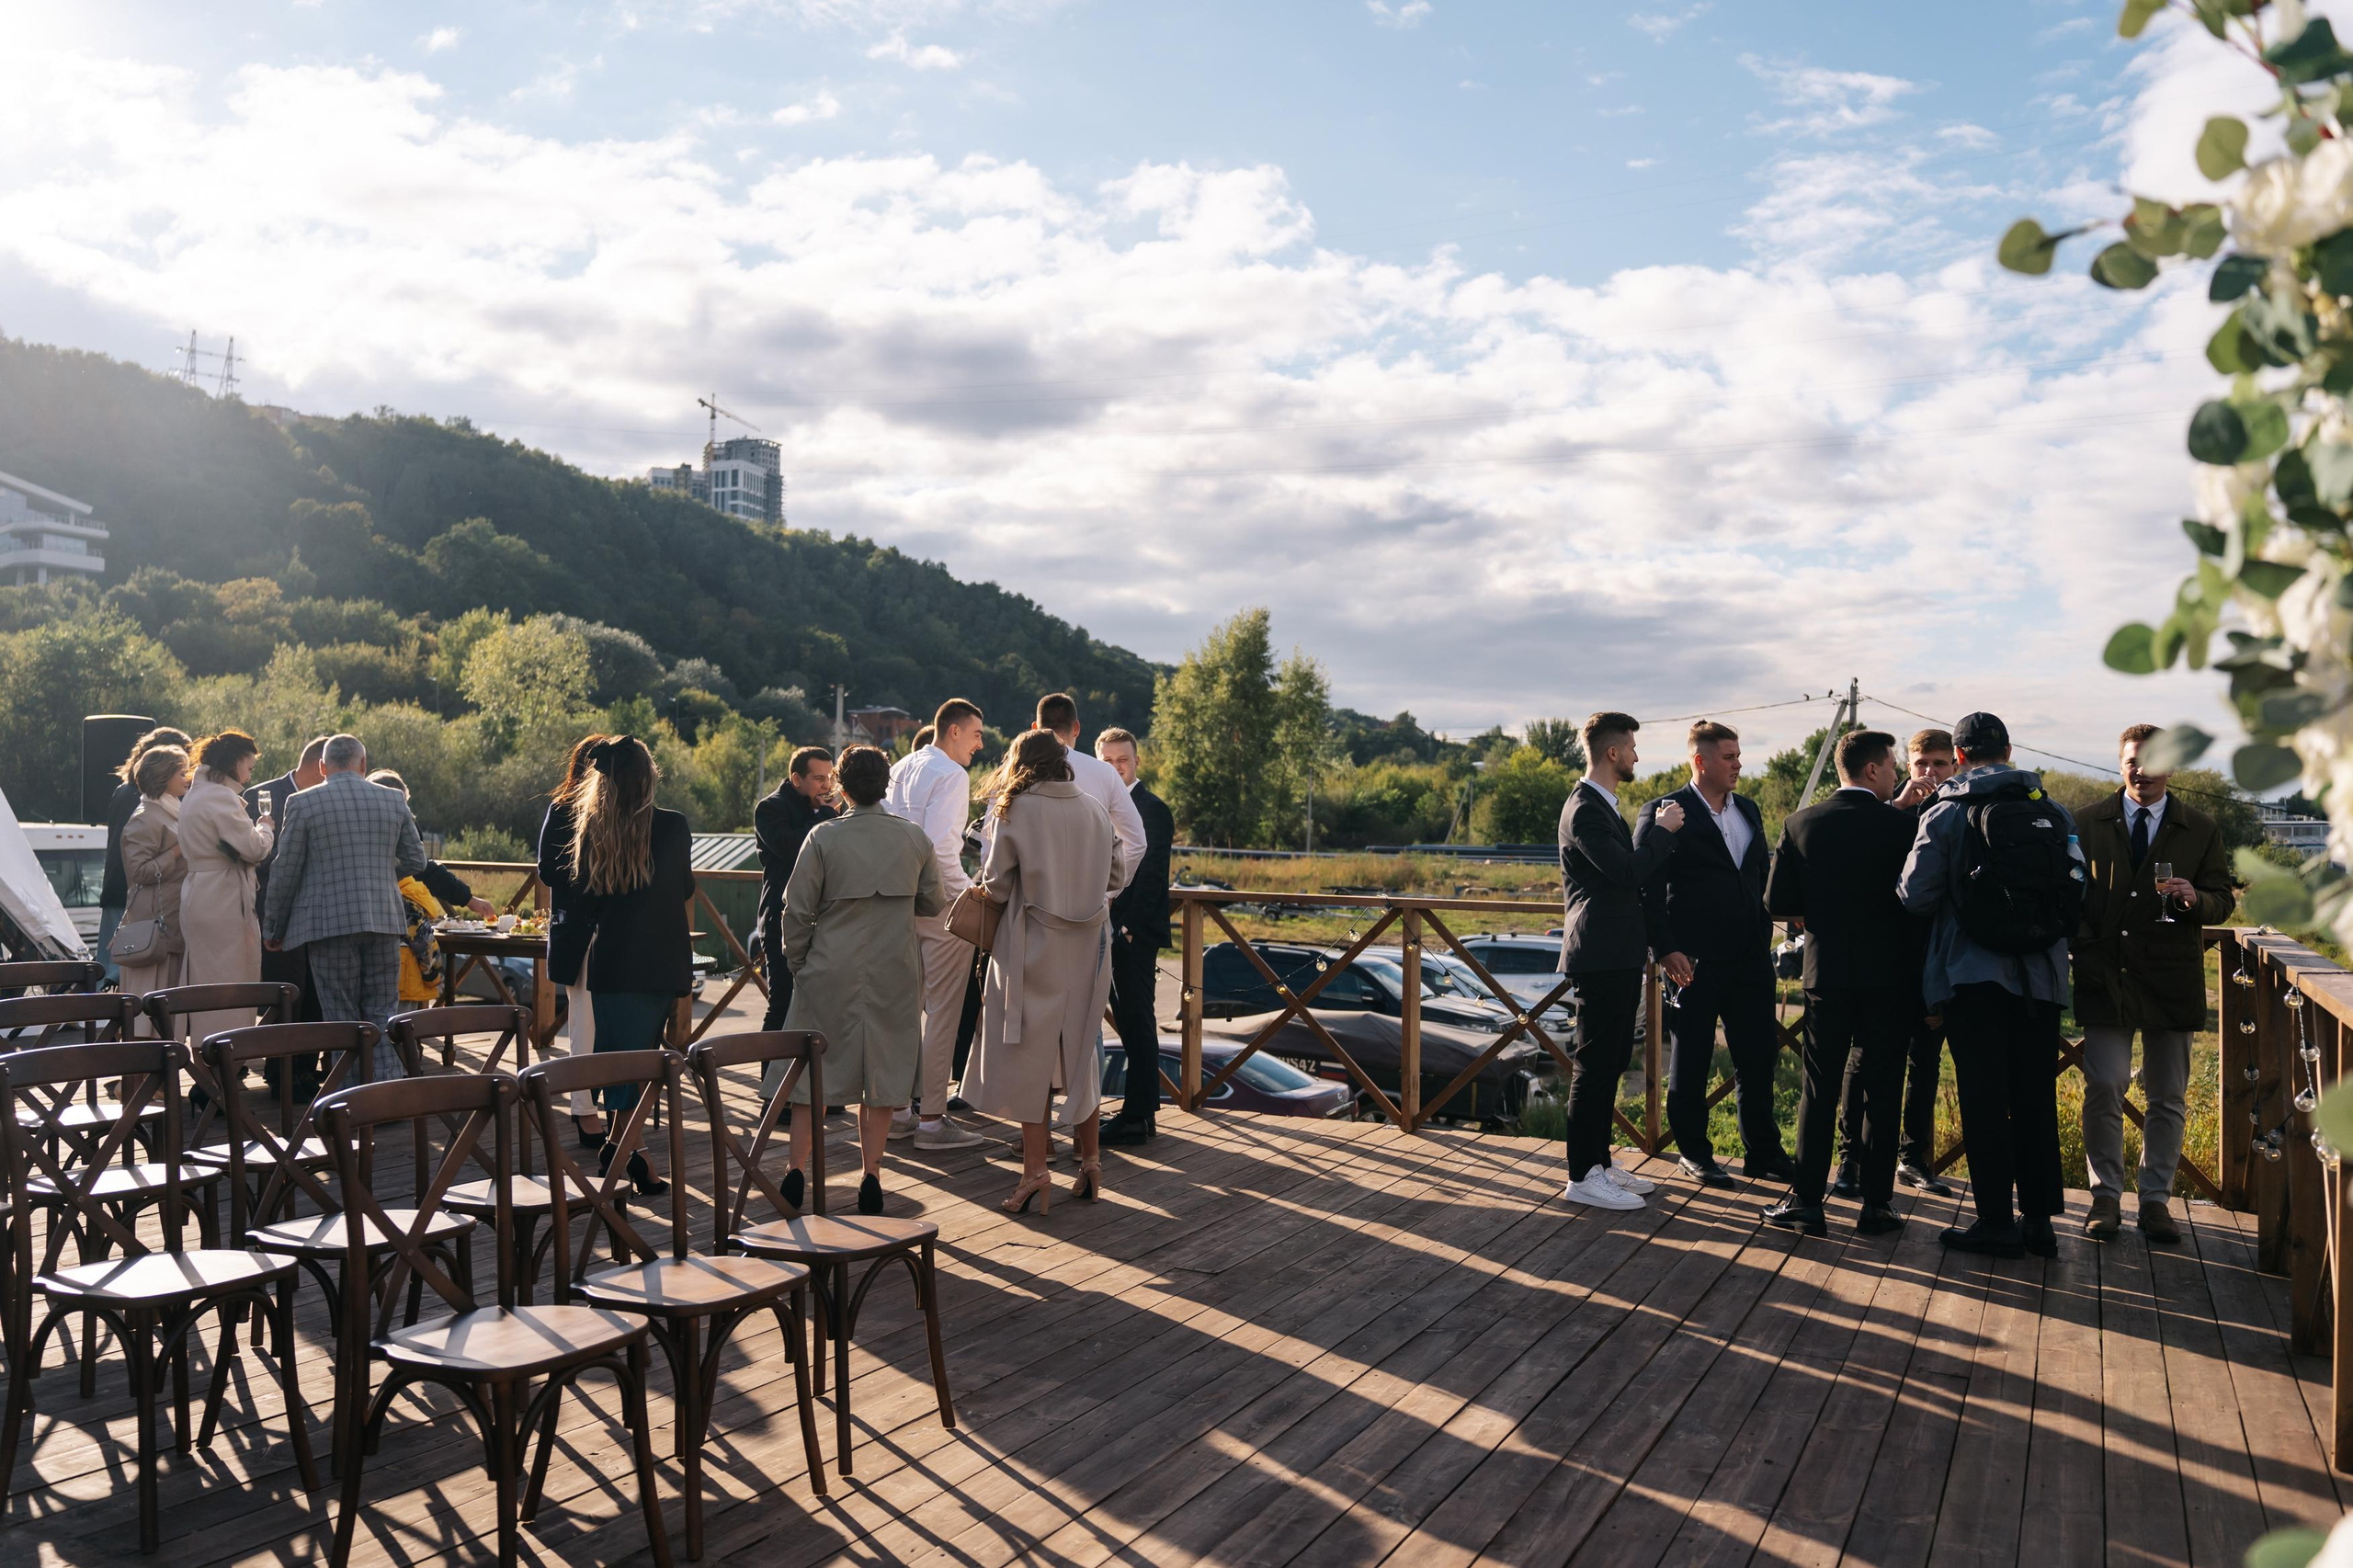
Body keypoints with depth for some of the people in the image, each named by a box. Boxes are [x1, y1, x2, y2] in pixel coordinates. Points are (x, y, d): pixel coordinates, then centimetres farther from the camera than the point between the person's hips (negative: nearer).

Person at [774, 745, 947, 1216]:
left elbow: (797, 908, -5)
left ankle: (796, 1173, 14)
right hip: (894, 974, 2)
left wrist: (794, 960, 9)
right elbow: (933, 904, 9)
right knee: (883, 1072, 9)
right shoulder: (915, 838, 0)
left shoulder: (823, 836, -7)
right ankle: (872, 1176, 11)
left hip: (830, 973, -1)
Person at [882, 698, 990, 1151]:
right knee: (942, 1011, -3)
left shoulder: (902, 768, 13)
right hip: (941, 904, -9)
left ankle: (895, 1107, 20)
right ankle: (931, 1118, 0)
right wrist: (966, 893, -13)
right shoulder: (951, 775, -12)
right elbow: (940, 845, -22)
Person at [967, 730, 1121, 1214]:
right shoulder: (1095, 810, 3)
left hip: (1033, 949, -4)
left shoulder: (1017, 812, -10)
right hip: (1087, 949, 4)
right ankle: (1090, 1161, 22)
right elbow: (1113, 875, 11)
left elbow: (996, 886, -6)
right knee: (1078, 1053, 16)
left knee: (1030, 1057, 4)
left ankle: (1036, 1171, 5)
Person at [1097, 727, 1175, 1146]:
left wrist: (1128, 927, -18)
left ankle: (1138, 1118, 0)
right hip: (1110, 931, 8)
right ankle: (1142, 1110, 18)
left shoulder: (1152, 809, -8)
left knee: (1138, 1024, -4)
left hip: (1135, 934, -8)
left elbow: (1152, 875, -14)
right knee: (1129, 1022, 12)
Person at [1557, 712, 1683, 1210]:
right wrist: (1664, 831, -10)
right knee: (1594, 1066, -5)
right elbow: (1628, 872, -22)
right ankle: (1582, 1176, 1)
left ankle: (1599, 1163, 23)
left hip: (1620, 956, 11)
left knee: (1610, 1064, 15)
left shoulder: (1603, 805, 19)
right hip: (1601, 957, -11)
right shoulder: (1584, 810, -16)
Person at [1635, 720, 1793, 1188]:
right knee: (1691, 1062, 6)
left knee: (1758, 1055, 10)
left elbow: (1762, 878, 20)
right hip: (1694, 962, -6)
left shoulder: (1749, 810, 13)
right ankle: (1693, 1153, 19)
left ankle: (1764, 1152, 22)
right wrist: (1665, 949, -16)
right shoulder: (1664, 814, -7)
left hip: (1749, 957, 6)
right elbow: (1646, 888, -10)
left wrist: (1765, 936, 10)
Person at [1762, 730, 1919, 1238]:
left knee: (1818, 1090, 7)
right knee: (1881, 1090, 7)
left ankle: (1806, 1201, 8)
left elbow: (1778, 902, -2)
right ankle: (1876, 1204, 12)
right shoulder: (1901, 824, -8)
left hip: (1826, 972, 1)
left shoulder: (1800, 823, -2)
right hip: (1889, 976, -1)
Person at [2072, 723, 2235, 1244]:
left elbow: (2223, 902, 5)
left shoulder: (2201, 829, 6)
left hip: (2171, 978, 1)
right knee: (2103, 1088, -6)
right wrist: (2081, 951, -2)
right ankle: (2106, 1196, 7)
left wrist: (2195, 899, -17)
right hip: (2105, 976, -1)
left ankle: (2156, 1198, 19)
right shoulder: (2089, 823, 5)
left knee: (2169, 1096, 8)